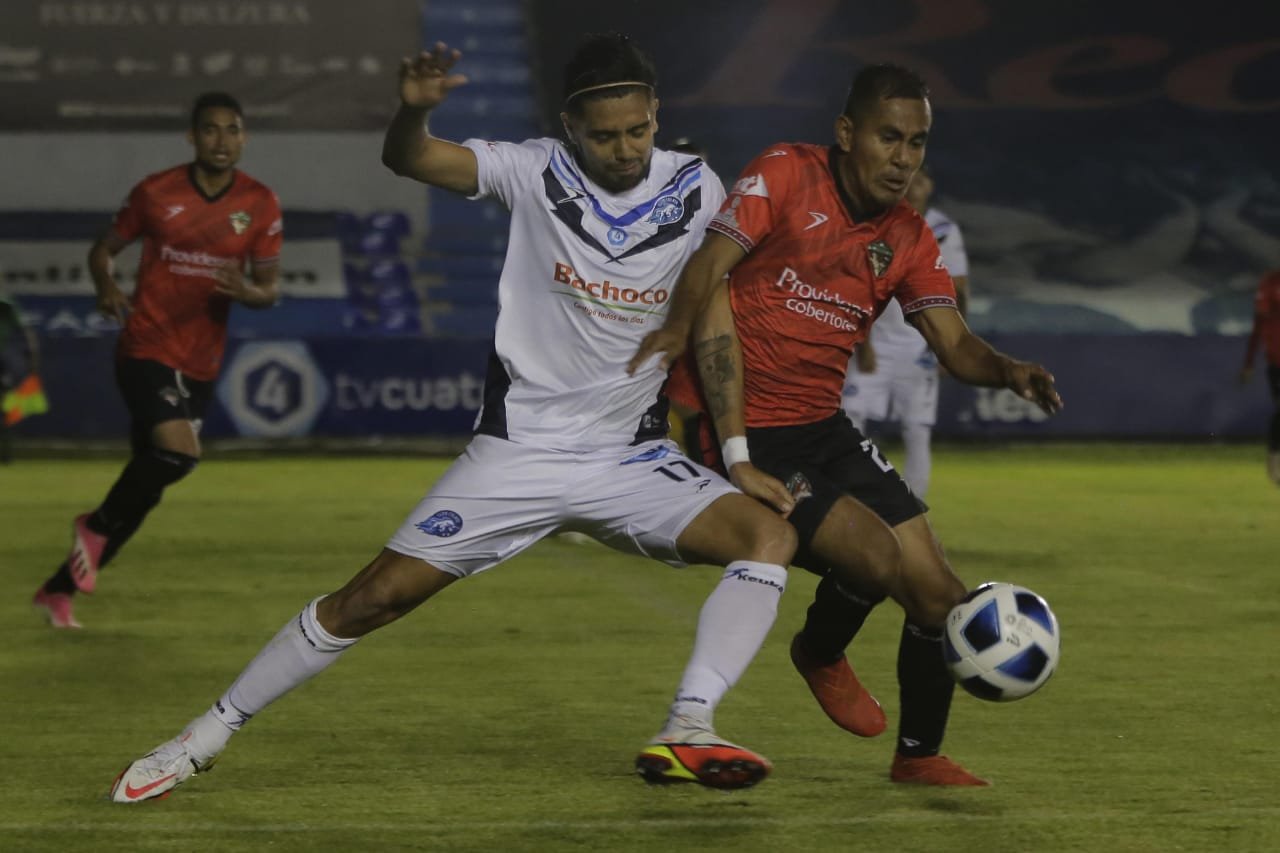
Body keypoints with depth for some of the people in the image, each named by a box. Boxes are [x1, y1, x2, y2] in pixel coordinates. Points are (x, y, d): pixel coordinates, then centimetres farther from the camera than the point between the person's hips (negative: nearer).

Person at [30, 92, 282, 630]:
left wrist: (248, 292, -19)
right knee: (178, 450, -28)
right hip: (146, 348, -4)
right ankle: (97, 526, 0)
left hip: (200, 364, 4)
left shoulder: (260, 203, 1)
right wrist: (106, 288, -15)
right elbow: (104, 249, 7)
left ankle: (59, 589, 24)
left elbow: (270, 288, 5)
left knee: (148, 485, 8)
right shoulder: (156, 193, -4)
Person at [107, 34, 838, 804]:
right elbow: (407, 159, -18)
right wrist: (414, 109, -41)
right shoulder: (536, 172, -8)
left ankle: (687, 733, -29)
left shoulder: (697, 190, -2)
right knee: (374, 596, -6)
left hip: (634, 461, 2)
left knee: (771, 534, -20)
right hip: (519, 450, -2)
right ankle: (204, 738, 7)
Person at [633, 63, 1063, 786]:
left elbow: (954, 344, 1)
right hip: (741, 429, -7)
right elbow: (709, 275, -18)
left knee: (938, 592, -1)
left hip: (823, 427, 7)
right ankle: (820, 655, 12)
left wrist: (1007, 370, -22)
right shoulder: (785, 176, -11)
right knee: (876, 554, -22)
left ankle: (920, 754, 20)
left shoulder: (909, 238, 7)